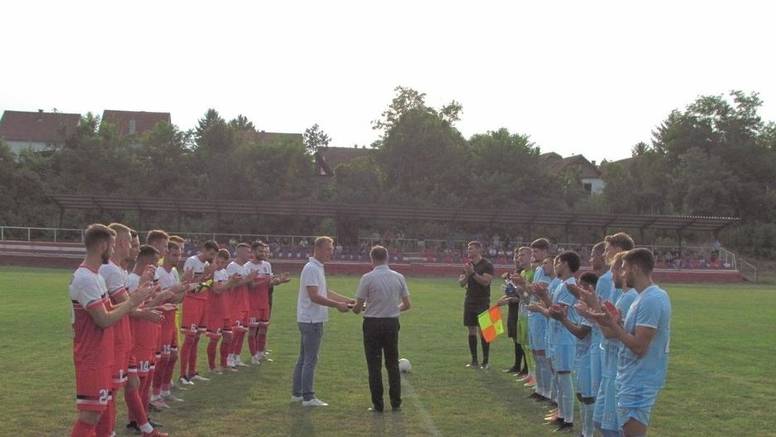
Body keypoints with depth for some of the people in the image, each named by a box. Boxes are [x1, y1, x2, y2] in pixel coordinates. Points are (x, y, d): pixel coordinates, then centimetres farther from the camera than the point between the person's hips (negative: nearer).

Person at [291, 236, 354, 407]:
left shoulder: (318, 268, 15)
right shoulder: (311, 268, -17)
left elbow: (326, 292, 19)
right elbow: (314, 296, -24)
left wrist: (348, 300, 13)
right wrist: (337, 305, -21)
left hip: (309, 320, 11)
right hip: (311, 320, -11)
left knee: (304, 358, 15)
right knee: (310, 360, -5)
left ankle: (297, 393, 22)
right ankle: (308, 397, -1)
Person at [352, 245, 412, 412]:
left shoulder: (367, 278, -12)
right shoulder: (399, 277, 0)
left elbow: (358, 306, -9)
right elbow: (406, 305, 5)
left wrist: (355, 310, 14)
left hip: (373, 324, -3)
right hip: (392, 323, 3)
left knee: (374, 366, 4)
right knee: (393, 364, 13)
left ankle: (378, 405, 6)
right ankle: (396, 403, 15)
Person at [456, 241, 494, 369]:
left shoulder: (487, 265, -5)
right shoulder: (468, 264, 13)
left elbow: (485, 281, -18)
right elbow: (461, 283, 8)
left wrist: (473, 273, -22)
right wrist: (466, 274, -10)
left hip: (482, 303, -6)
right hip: (469, 301, 6)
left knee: (483, 332, -5)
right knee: (471, 331, 6)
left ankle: (485, 362, 1)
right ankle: (474, 361, 12)